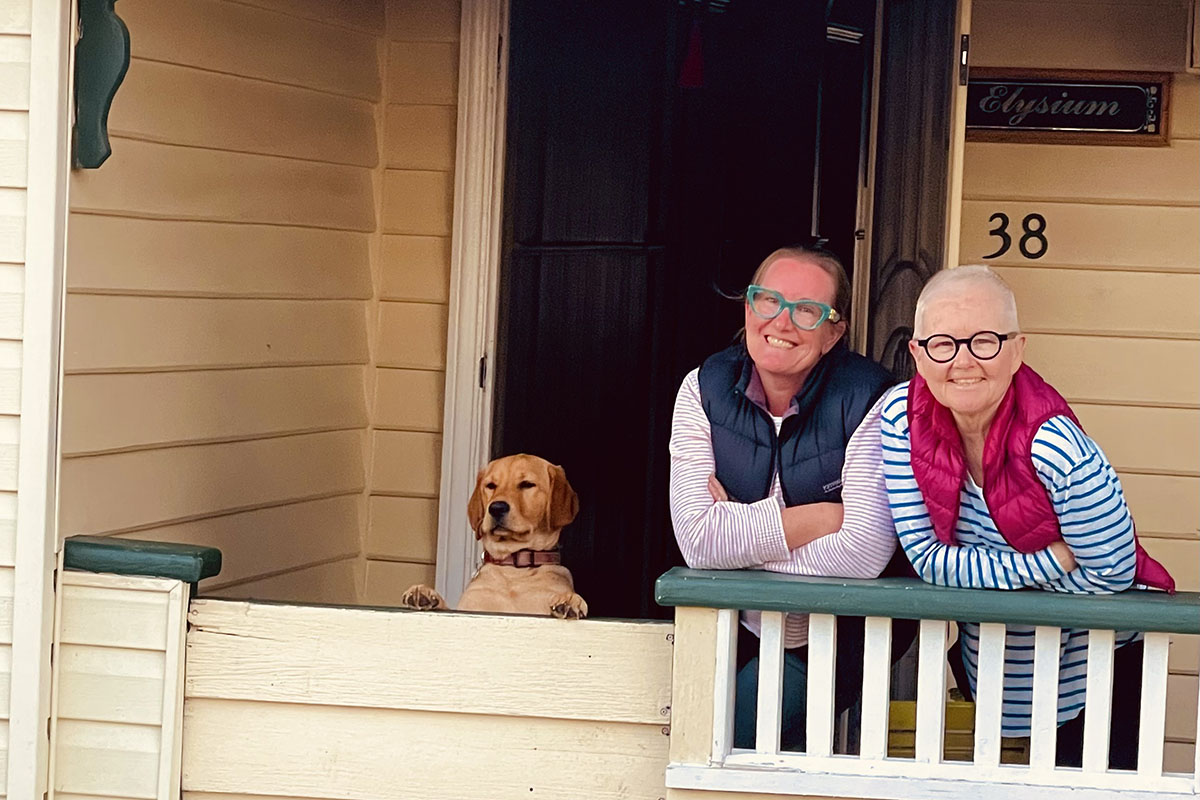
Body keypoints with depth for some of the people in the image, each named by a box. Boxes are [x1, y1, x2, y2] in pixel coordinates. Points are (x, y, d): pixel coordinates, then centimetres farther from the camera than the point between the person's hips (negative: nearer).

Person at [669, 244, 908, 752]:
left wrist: (739, 536, -13)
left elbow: (864, 553, -24)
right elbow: (697, 539, -15)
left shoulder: (867, 400, -13)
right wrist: (825, 516, -18)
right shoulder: (706, 389, -3)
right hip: (735, 633, 4)